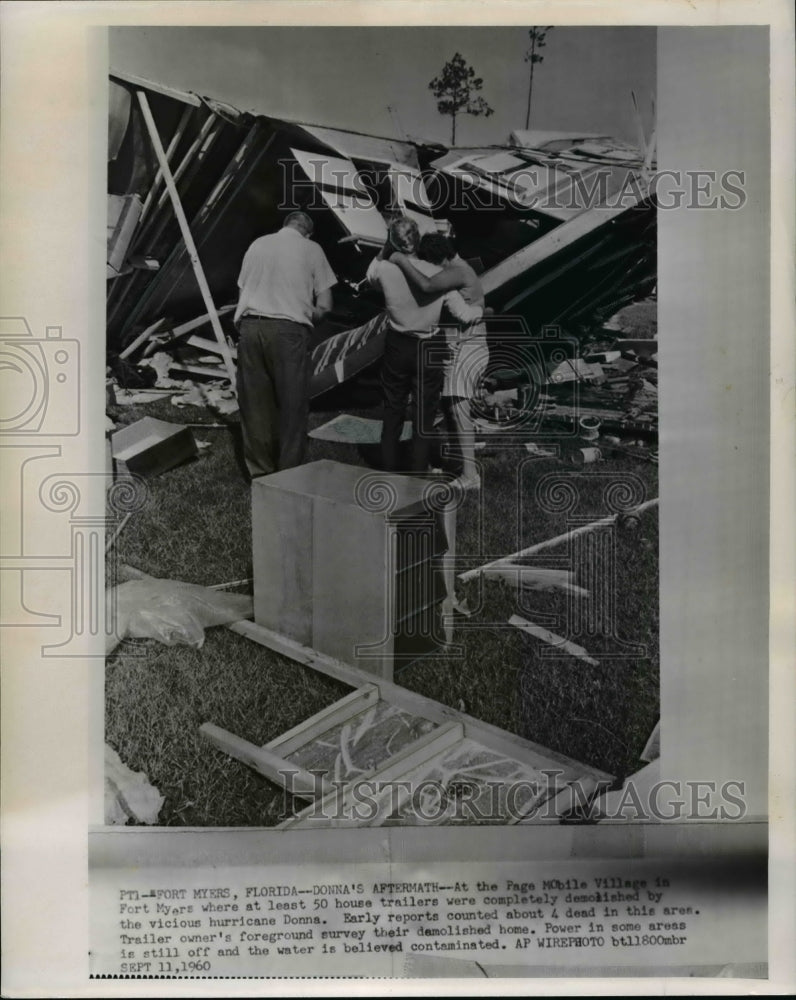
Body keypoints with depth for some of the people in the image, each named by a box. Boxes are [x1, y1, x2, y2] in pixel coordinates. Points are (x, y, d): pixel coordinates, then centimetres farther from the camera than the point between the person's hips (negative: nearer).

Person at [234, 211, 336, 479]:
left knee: (254, 401, 9)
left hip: (250, 326, 4)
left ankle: (260, 471, 16)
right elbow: (324, 305, 4)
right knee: (292, 403, 2)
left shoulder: (257, 245, 18)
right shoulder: (311, 249, 6)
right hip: (288, 329, -4)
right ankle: (289, 472, 3)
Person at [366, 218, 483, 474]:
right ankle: (418, 471, 13)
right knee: (424, 414, 9)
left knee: (393, 410, 15)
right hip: (428, 350, -1)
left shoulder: (385, 270, -12)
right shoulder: (437, 274, -14)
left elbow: (370, 275, 15)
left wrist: (384, 251, 10)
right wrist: (482, 311, 7)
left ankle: (389, 468, 23)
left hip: (396, 347, 1)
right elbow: (464, 314, -12)